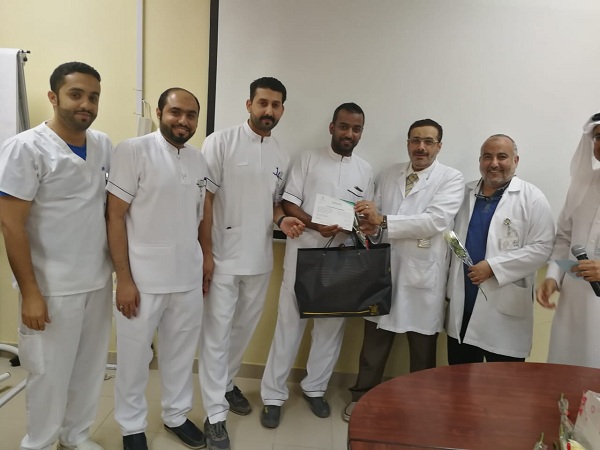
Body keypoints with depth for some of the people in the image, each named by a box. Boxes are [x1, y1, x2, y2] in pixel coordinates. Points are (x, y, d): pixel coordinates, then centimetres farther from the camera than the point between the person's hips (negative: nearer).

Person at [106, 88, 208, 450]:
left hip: (188, 278, 5)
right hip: (143, 279, -4)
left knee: (182, 352, 17)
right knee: (134, 356, 11)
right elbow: (115, 217, -10)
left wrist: (207, 263, 11)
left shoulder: (199, 160, 7)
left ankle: (176, 415, 38)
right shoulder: (133, 151, -10)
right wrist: (124, 279, -12)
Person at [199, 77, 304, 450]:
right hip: (223, 257, -5)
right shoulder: (221, 142, -8)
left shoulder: (281, 157, 8)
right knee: (217, 334, 3)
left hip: (260, 259, 5)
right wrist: (206, 253, -14)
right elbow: (204, 199, -10)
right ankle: (215, 414, 16)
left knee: (245, 328, 18)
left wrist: (282, 220, -6)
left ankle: (227, 383, 41)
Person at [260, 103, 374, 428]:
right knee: (289, 322, 2)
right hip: (303, 252, -3)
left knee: (332, 324, 10)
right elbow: (289, 204, -5)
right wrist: (316, 225, -21)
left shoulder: (365, 170, 11)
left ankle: (315, 388, 29)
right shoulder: (309, 159, 2)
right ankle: (273, 395, 15)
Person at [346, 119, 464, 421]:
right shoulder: (389, 174, 12)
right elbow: (376, 216, 11)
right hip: (384, 268, 3)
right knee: (374, 339, 13)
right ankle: (362, 395, 31)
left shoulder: (451, 179, -3)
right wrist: (368, 225, -14)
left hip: (422, 273, -3)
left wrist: (383, 221, -25)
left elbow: (436, 221, -18)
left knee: (422, 347, 11)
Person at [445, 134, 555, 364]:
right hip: (461, 306, 5)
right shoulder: (465, 193, 9)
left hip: (505, 309, -4)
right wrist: (450, 288, 6)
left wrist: (493, 266, -19)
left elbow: (541, 248, -12)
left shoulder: (531, 198, -5)